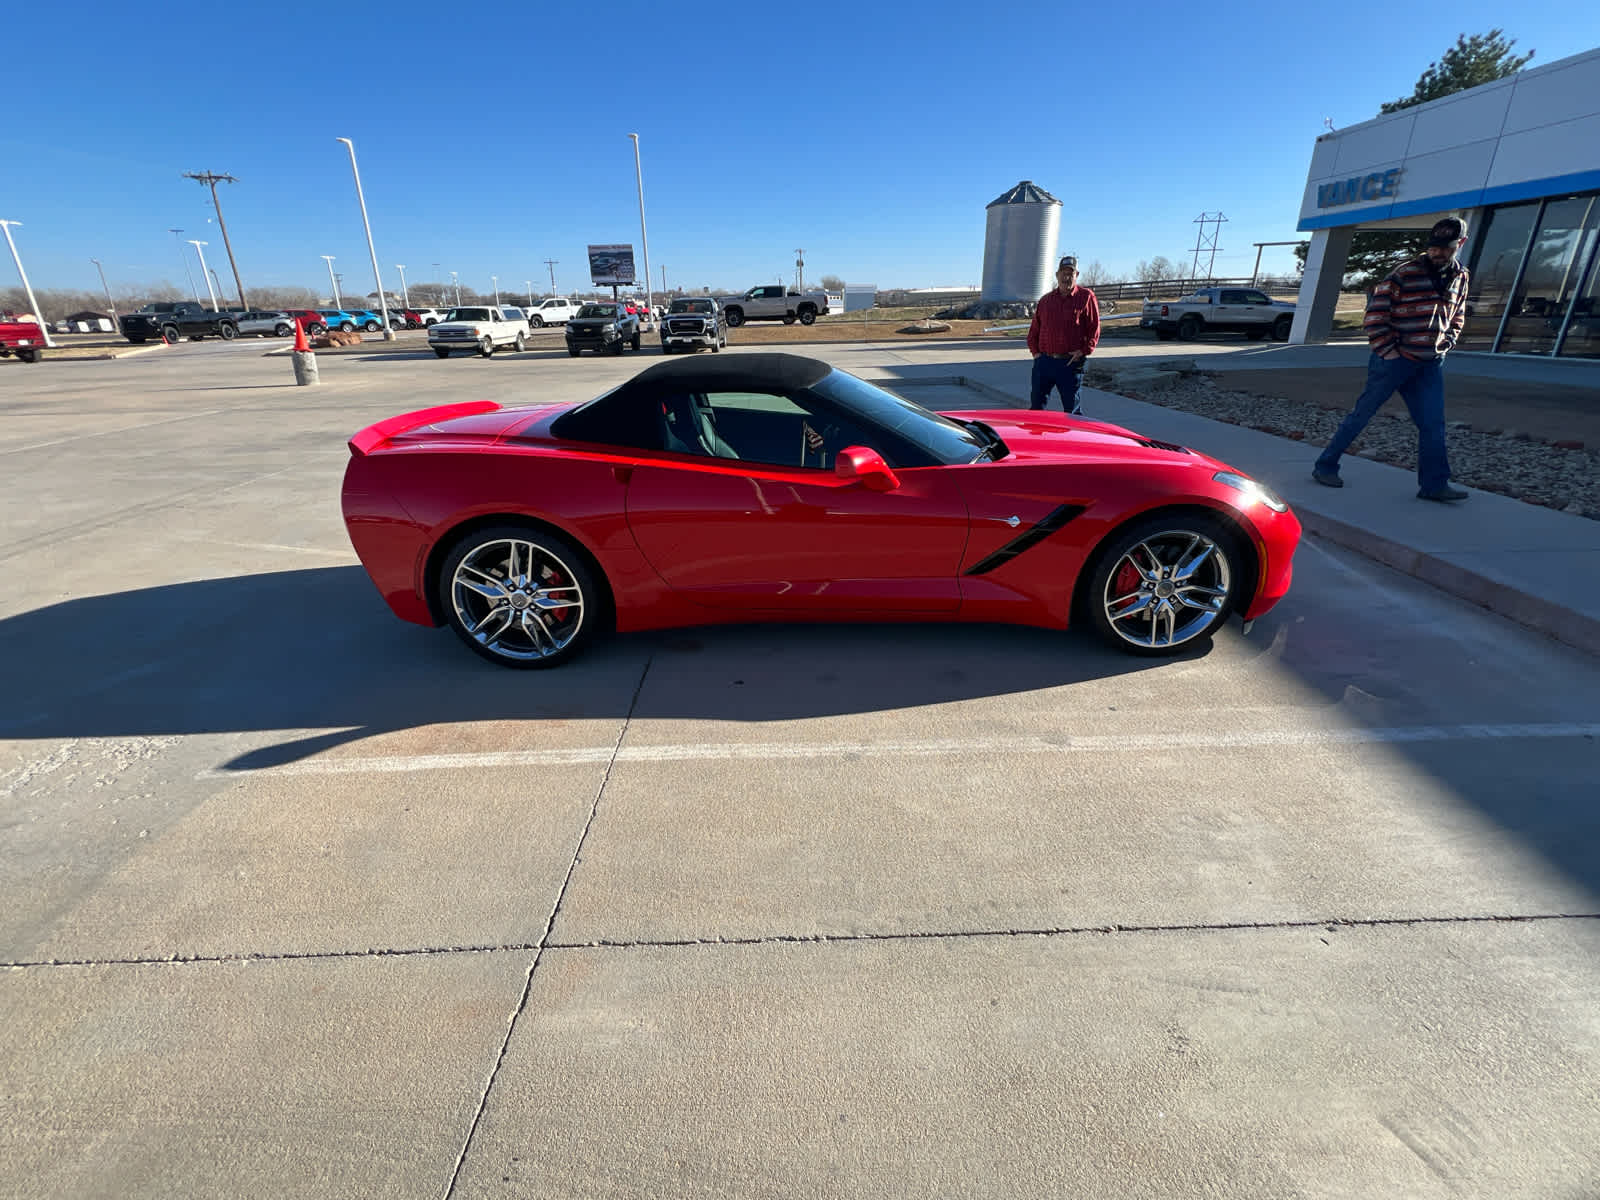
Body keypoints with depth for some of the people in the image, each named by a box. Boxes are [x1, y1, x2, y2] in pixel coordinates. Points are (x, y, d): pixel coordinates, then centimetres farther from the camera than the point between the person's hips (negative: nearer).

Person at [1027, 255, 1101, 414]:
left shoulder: (1086, 297, 2)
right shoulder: (1045, 299, 13)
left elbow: (1094, 329, -1)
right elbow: (1034, 329, 18)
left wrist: (1083, 352, -11)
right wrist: (1035, 351, 5)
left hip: (1070, 363, -3)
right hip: (1044, 361, 3)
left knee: (1071, 408, 4)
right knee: (1036, 405, 5)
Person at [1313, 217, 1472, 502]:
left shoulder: (1460, 279, 11)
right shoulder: (1404, 275, -10)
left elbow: (1457, 318, 23)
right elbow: (1375, 313, -11)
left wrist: (1445, 346, 9)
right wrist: (1387, 350, -13)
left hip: (1431, 364, 6)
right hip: (1394, 360, -6)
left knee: (1434, 424, 2)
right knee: (1363, 413, 0)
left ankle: (1433, 484, 6)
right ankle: (1325, 465, 12)